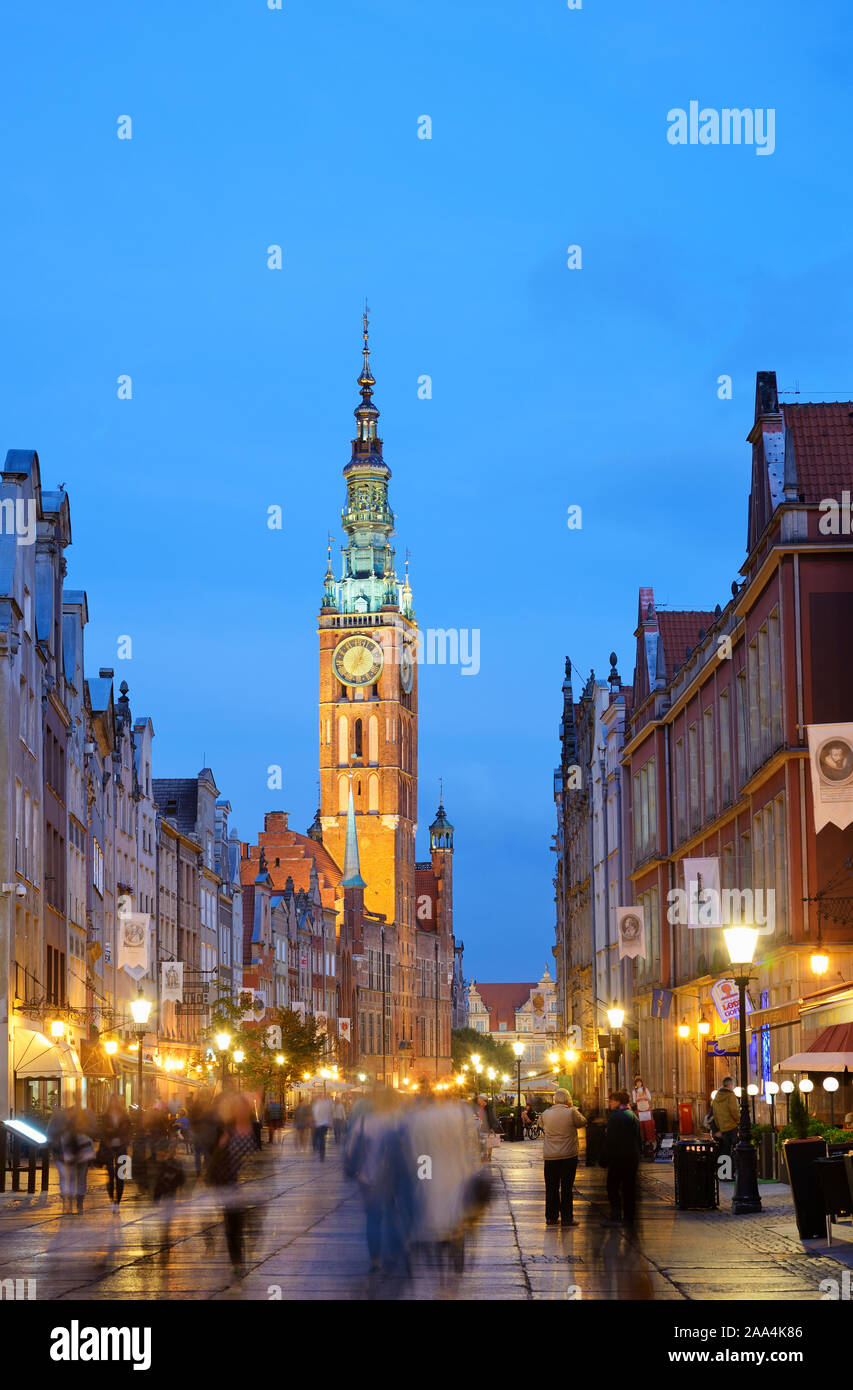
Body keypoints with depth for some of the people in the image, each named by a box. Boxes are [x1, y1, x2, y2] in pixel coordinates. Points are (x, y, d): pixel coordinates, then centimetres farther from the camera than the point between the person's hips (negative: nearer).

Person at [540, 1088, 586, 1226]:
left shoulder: (546, 1114, 1)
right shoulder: (571, 1112, -11)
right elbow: (582, 1121, 5)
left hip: (550, 1157, 3)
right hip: (568, 1156, -3)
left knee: (551, 1188, 10)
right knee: (566, 1188, 3)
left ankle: (551, 1217, 15)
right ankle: (567, 1218, 5)